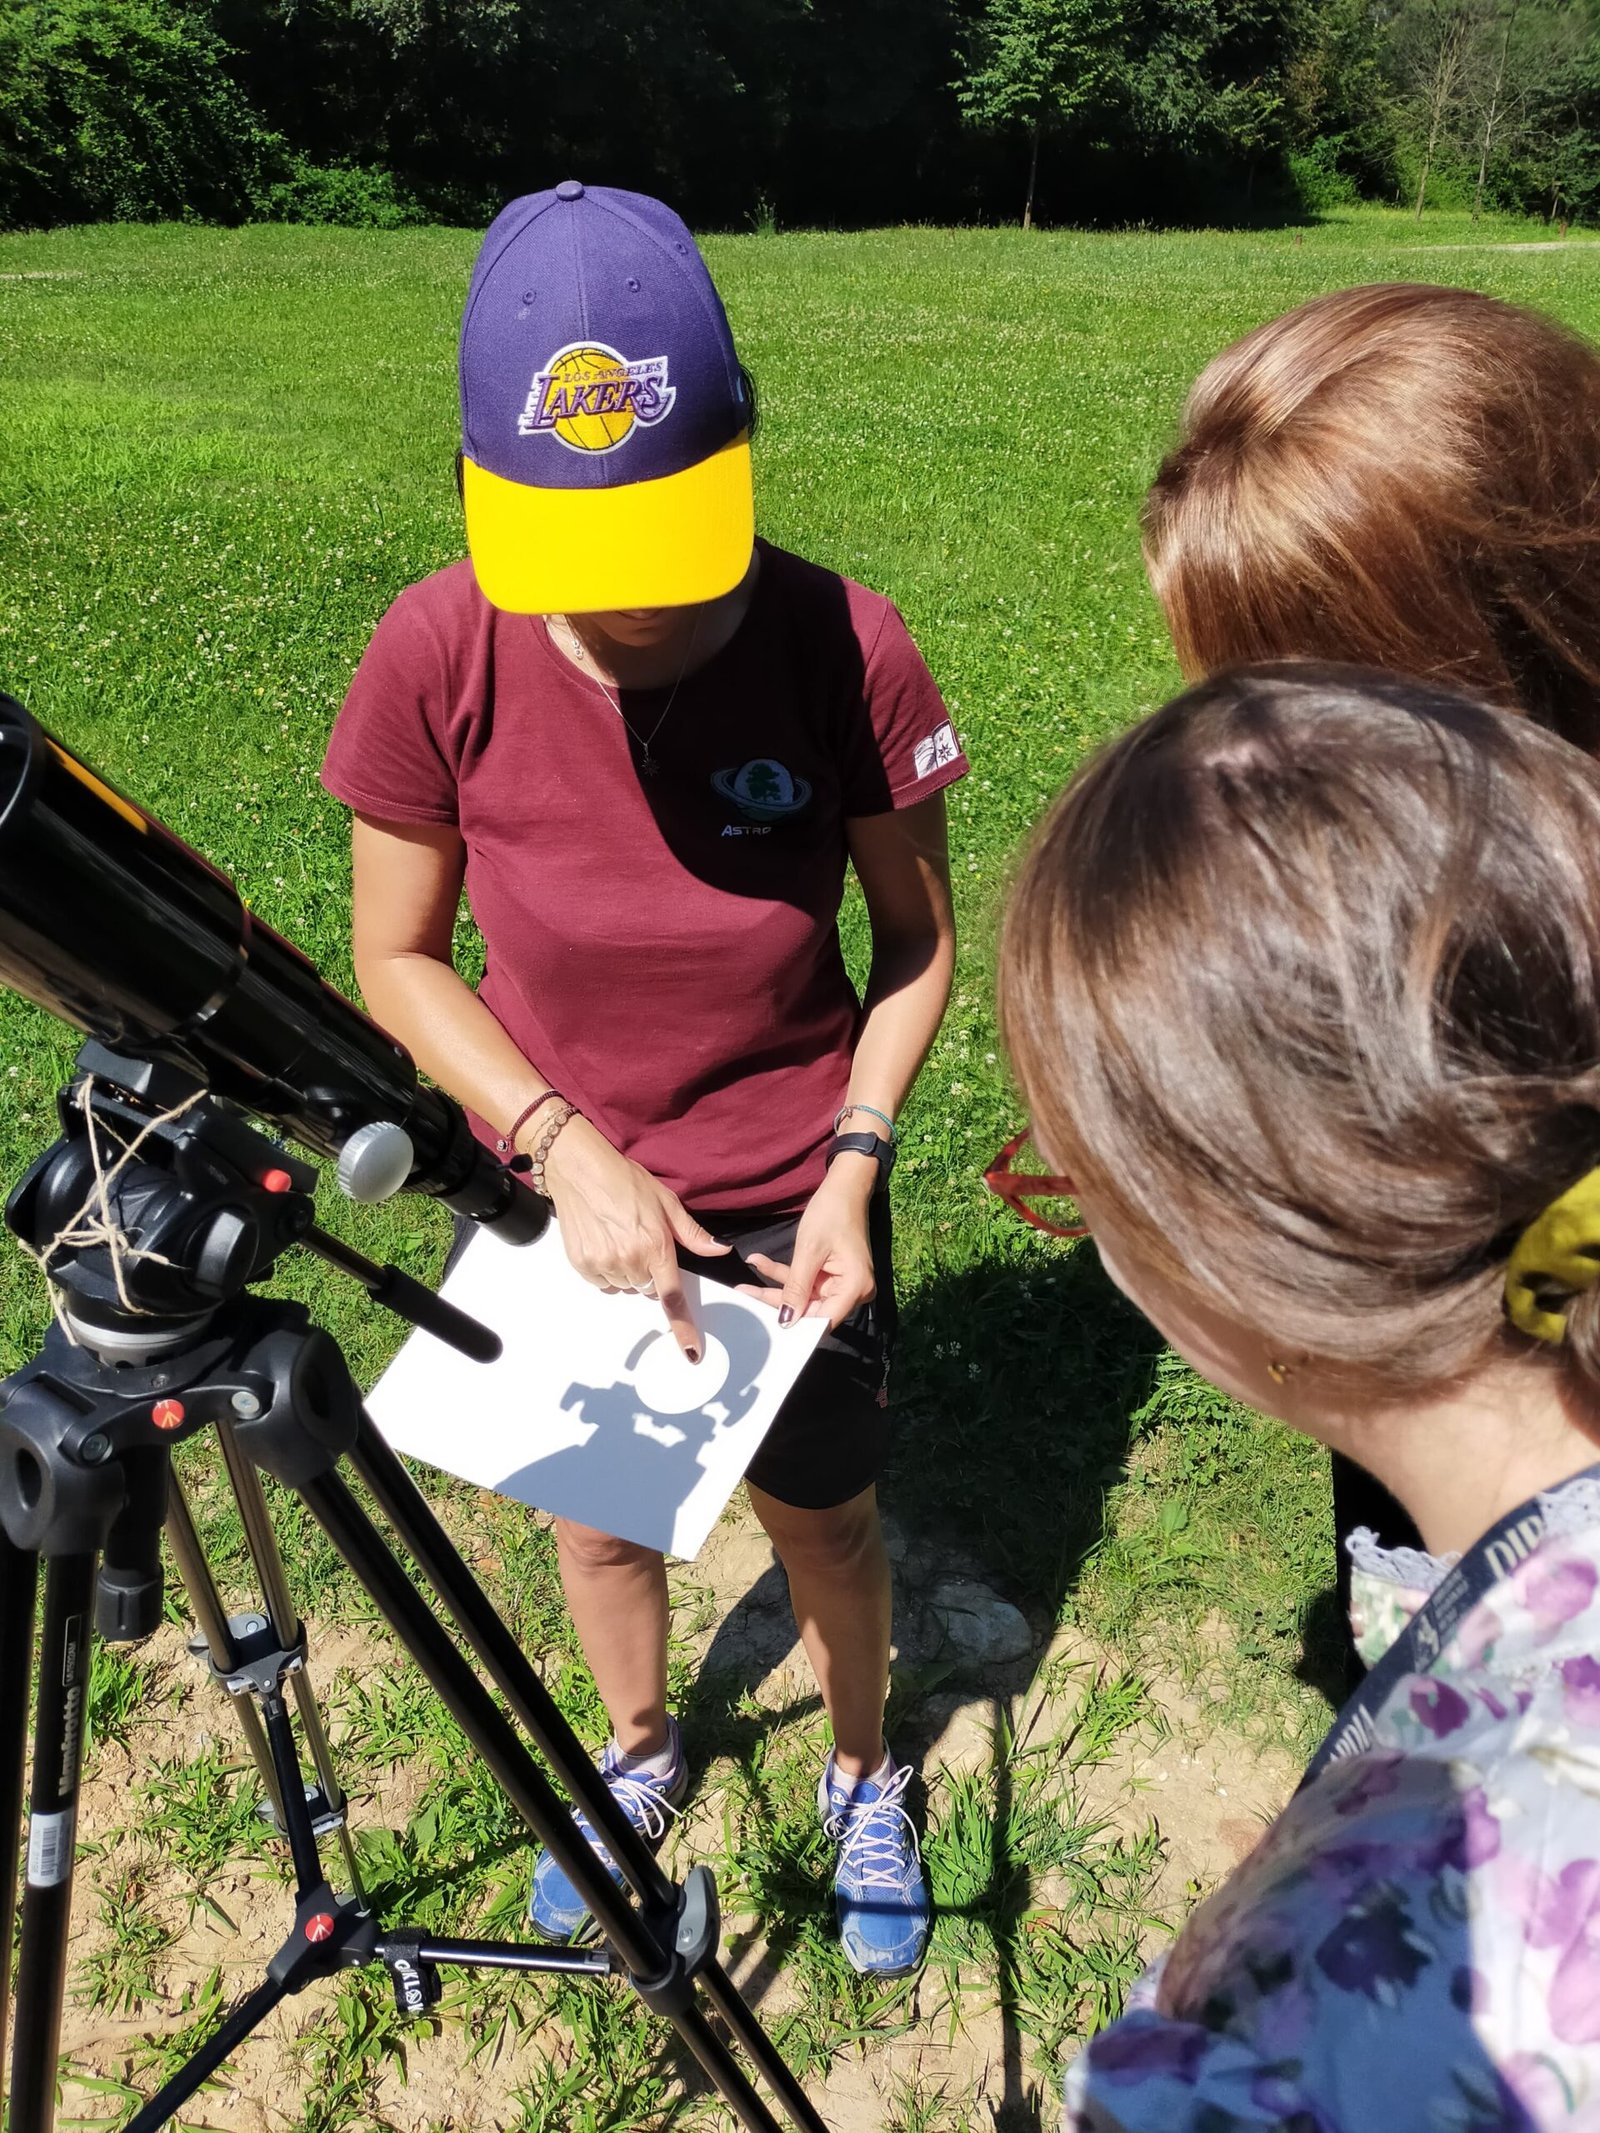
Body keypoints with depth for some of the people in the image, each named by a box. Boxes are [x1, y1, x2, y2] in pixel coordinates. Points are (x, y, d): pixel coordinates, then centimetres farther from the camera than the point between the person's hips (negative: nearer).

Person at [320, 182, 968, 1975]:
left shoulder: (839, 647, -23)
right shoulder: (437, 655, -20)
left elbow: (917, 940, -8)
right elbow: (398, 960, -8)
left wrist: (854, 1169, -19)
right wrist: (568, 1146, -19)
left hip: (791, 1202, -1)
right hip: (561, 1196, 2)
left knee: (821, 1513, 18)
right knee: (595, 1510, 23)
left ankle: (862, 1774, 51)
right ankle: (638, 1752, 56)